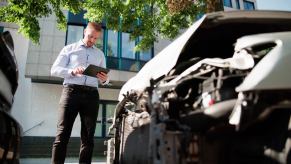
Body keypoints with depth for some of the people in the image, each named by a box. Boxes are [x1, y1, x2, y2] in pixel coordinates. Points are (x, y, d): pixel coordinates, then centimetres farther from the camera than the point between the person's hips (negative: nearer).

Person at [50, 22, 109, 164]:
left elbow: (103, 79, 20)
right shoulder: (69, 49, 15)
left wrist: (104, 80, -5)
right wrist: (72, 71, -14)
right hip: (71, 91, -2)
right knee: (63, 133, -9)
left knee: (88, 136, 0)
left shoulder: (100, 54, 23)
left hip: (92, 94, 3)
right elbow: (54, 70, 5)